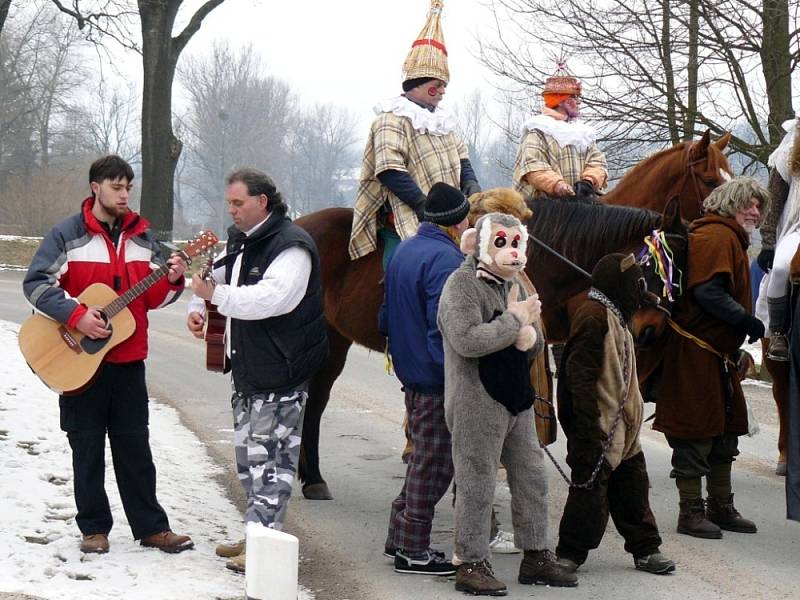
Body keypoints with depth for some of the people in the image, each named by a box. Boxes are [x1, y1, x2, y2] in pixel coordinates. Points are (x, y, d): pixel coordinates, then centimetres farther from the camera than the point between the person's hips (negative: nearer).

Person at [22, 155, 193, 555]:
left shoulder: (141, 238, 9)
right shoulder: (67, 235, -5)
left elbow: (152, 297, 11)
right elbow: (36, 283, -11)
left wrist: (172, 280, -10)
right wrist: (76, 315, -22)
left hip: (128, 360, 4)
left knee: (135, 446, 8)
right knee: (87, 447, 4)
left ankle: (151, 526, 12)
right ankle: (94, 528, 13)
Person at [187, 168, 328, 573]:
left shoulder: (290, 246, -17)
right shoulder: (238, 240, 13)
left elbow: (271, 297, -30)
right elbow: (215, 277, 28)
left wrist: (216, 295, -27)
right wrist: (197, 307, 8)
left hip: (281, 374, -10)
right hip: (246, 369, 10)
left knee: (271, 456, -9)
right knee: (248, 456, 17)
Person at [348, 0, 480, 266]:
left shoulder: (441, 119, 19)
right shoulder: (392, 120, -9)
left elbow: (461, 157, 26)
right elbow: (389, 171, -21)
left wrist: (470, 183, 4)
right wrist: (425, 206, -24)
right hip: (407, 225, -9)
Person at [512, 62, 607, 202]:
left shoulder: (583, 131, 25)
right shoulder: (538, 132, 3)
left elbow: (597, 161, 14)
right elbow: (531, 166, -11)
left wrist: (589, 181, -9)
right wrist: (556, 184, -26)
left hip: (581, 201, 6)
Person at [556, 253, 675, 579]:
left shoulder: (614, 319, 18)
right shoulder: (593, 317, -16)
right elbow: (581, 375, -22)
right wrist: (588, 425, -25)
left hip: (621, 430, 10)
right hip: (598, 429, -10)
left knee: (632, 485, 14)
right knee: (591, 488, -4)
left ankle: (645, 549, 22)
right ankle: (570, 551, 6)